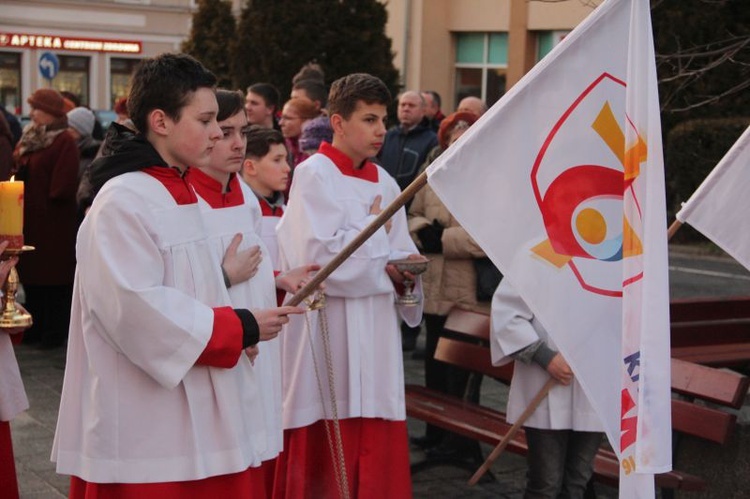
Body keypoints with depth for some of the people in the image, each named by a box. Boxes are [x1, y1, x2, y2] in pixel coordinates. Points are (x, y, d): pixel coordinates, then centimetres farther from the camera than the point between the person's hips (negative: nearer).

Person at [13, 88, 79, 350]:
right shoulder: (30, 138, 12)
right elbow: (20, 172, 16)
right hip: (29, 219, 8)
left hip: (53, 222, -8)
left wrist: (45, 200, -8)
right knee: (31, 273, 13)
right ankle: (36, 328, 23)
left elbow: (63, 187, -19)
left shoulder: (64, 141, -14)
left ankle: (55, 332, 8)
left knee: (54, 278, 0)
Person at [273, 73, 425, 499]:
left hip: (375, 334, 6)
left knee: (377, 451, 7)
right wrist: (375, 232, -5)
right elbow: (320, 256, -18)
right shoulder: (313, 175, -8)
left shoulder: (384, 183, 12)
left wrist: (401, 272, -7)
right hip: (327, 335, -6)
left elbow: (402, 254, 15)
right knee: (324, 455, 1)